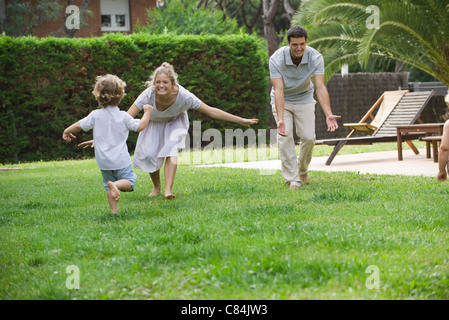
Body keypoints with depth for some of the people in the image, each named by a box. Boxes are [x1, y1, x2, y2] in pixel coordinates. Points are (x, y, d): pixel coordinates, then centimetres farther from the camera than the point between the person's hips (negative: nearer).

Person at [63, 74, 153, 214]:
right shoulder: (123, 117, -8)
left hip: (103, 161, 3)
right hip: (121, 160, -3)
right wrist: (147, 113, 12)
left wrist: (66, 131, 19)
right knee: (129, 182, 4)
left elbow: (79, 125, 1)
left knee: (108, 186, 16)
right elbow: (140, 127, -3)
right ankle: (116, 185, -26)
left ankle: (114, 210, 7)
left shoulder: (95, 115, -4)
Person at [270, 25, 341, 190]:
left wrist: (329, 115, -45)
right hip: (282, 101, -1)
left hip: (304, 99, 1)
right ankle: (292, 179, -12)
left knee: (309, 137, -7)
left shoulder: (315, 57, -25)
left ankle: (303, 170, 21)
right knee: (285, 137, -17)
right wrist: (280, 120, -47)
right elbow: (278, 90, -35)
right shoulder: (276, 59, -30)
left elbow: (320, 87, -32)